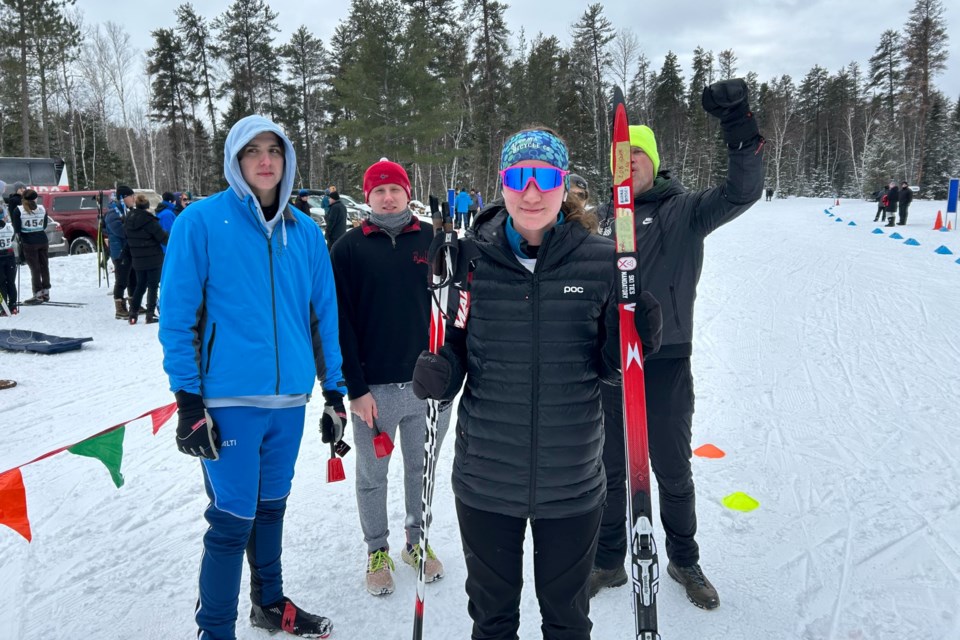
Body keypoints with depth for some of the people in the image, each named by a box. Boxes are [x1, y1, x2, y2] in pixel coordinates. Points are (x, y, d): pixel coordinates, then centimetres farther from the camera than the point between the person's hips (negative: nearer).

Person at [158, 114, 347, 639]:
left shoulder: (304, 232, 6)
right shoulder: (202, 221, -7)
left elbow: (324, 315, 10)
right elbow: (177, 314, -7)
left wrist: (334, 391, 9)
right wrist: (187, 398, -10)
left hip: (289, 398, 5)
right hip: (230, 398, -4)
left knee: (271, 506, 20)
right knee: (232, 520, 1)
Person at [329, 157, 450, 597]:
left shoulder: (431, 240, 2)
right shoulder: (350, 248, -4)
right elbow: (340, 321, -7)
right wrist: (355, 387, -11)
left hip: (427, 381, 2)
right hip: (373, 386, -1)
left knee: (422, 469, 16)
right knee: (372, 475, 12)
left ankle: (418, 541, 36)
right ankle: (377, 551, 32)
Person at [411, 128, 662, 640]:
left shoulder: (601, 259, -8)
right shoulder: (472, 257, -7)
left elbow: (608, 365, 0)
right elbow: (457, 345, 4)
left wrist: (638, 338, -20)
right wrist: (439, 373, -18)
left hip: (572, 478, 0)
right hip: (485, 476, 1)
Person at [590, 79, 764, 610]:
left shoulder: (685, 210, -3)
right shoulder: (603, 218, 8)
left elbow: (743, 191, -20)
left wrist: (738, 127, -31)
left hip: (666, 363, -3)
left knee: (672, 470, 12)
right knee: (610, 467, 15)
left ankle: (684, 560, 34)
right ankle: (609, 560, 33)